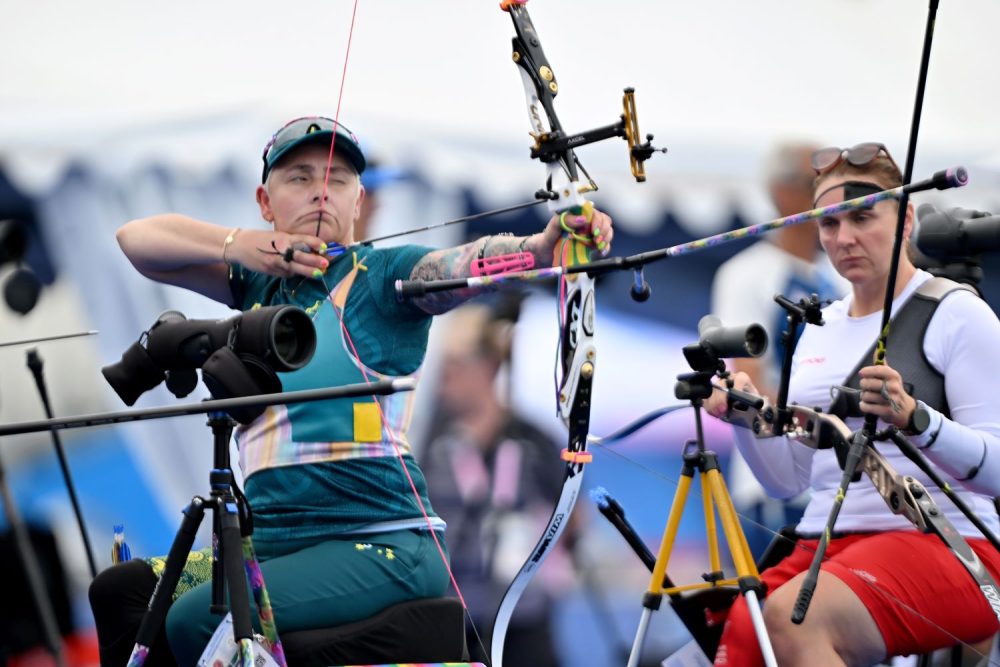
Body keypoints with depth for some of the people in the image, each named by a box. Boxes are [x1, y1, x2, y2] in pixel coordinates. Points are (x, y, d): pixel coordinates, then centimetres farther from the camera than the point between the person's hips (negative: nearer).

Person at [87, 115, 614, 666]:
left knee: (196, 622, -24)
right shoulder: (262, 285, 15)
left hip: (380, 547, -7)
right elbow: (137, 240, 10)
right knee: (121, 591, 7)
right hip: (272, 544, 7)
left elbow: (466, 264, -24)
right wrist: (237, 245, -7)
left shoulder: (383, 276, -3)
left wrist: (545, 242, -46)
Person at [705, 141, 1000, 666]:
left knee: (793, 617, -35)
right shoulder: (820, 330, 20)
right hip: (823, 545, 6)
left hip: (942, 546, -6)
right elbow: (787, 479, 19)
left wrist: (914, 418, -28)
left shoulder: (956, 315, -1)